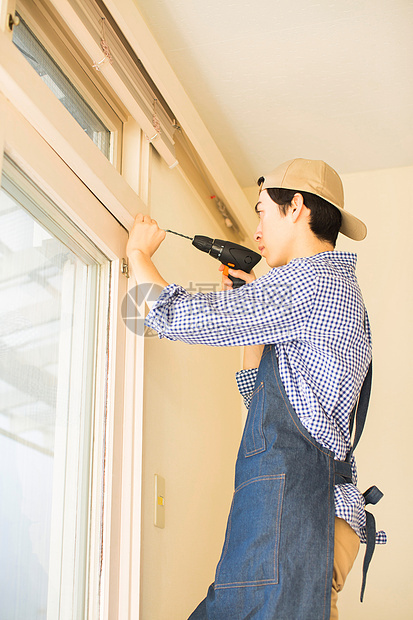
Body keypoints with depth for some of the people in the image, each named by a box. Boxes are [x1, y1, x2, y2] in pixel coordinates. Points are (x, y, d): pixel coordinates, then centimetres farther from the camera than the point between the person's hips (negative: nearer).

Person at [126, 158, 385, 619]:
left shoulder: (310, 279, -7)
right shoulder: (341, 289, 26)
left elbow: (176, 318, -9)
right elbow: (262, 398, 32)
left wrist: (139, 253, 10)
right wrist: (250, 301, 26)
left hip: (291, 500, -10)